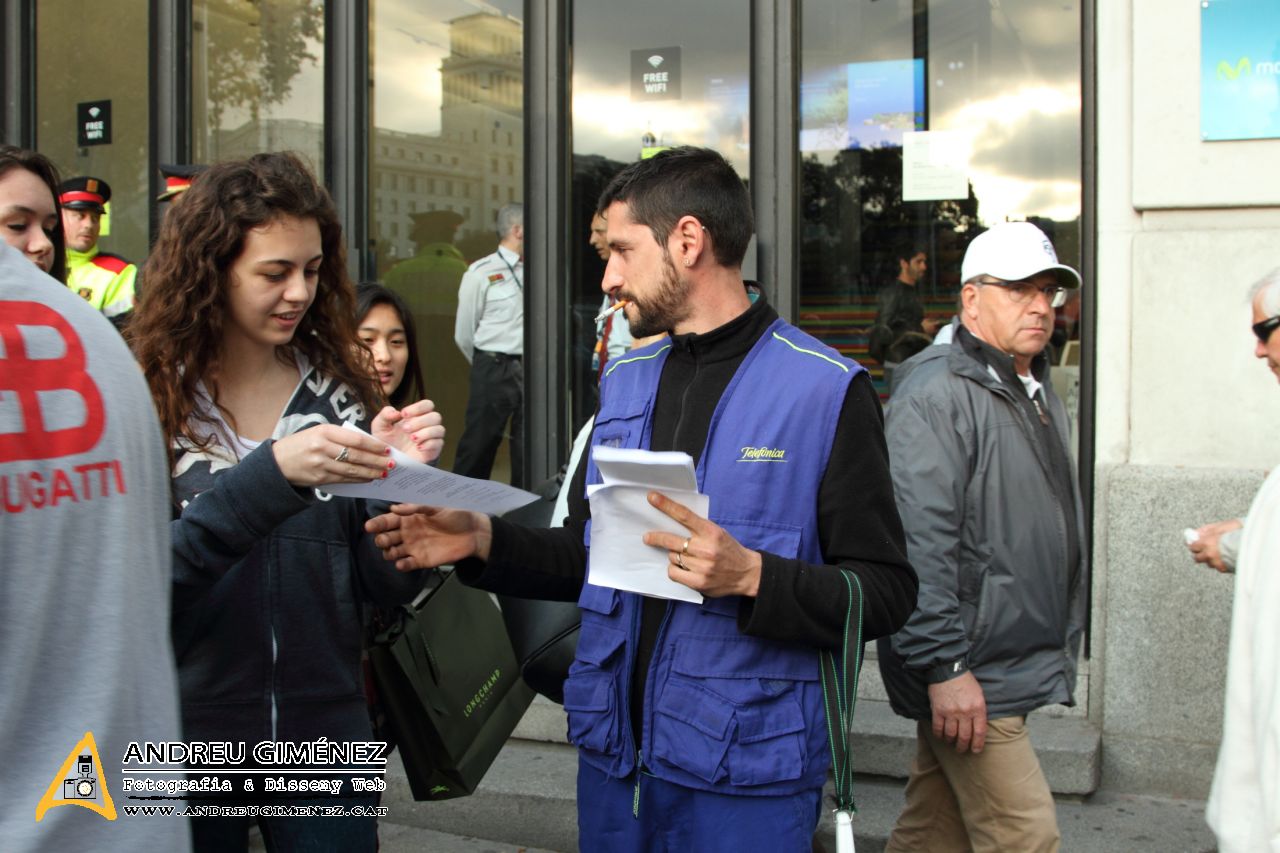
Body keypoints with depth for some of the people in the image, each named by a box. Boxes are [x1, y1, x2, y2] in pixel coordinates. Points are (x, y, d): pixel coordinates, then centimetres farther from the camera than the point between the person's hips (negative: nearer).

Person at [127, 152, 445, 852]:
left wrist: (400, 476, -16)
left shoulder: (340, 391, 0)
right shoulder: (145, 397, -9)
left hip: (325, 735, 3)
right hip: (184, 737, -2)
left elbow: (385, 586, 1)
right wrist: (272, 474, -30)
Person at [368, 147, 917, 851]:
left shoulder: (826, 390, -12)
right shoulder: (623, 379, 8)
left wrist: (752, 576, -27)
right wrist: (484, 540, -1)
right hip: (613, 754, 6)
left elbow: (885, 591, -13)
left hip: (742, 773, -5)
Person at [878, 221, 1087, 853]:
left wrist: (1059, 653, 25)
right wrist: (945, 667, -24)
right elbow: (918, 545, -22)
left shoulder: (1039, 395, 17)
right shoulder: (935, 395, -15)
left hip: (1015, 672, 9)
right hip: (966, 679, -9)